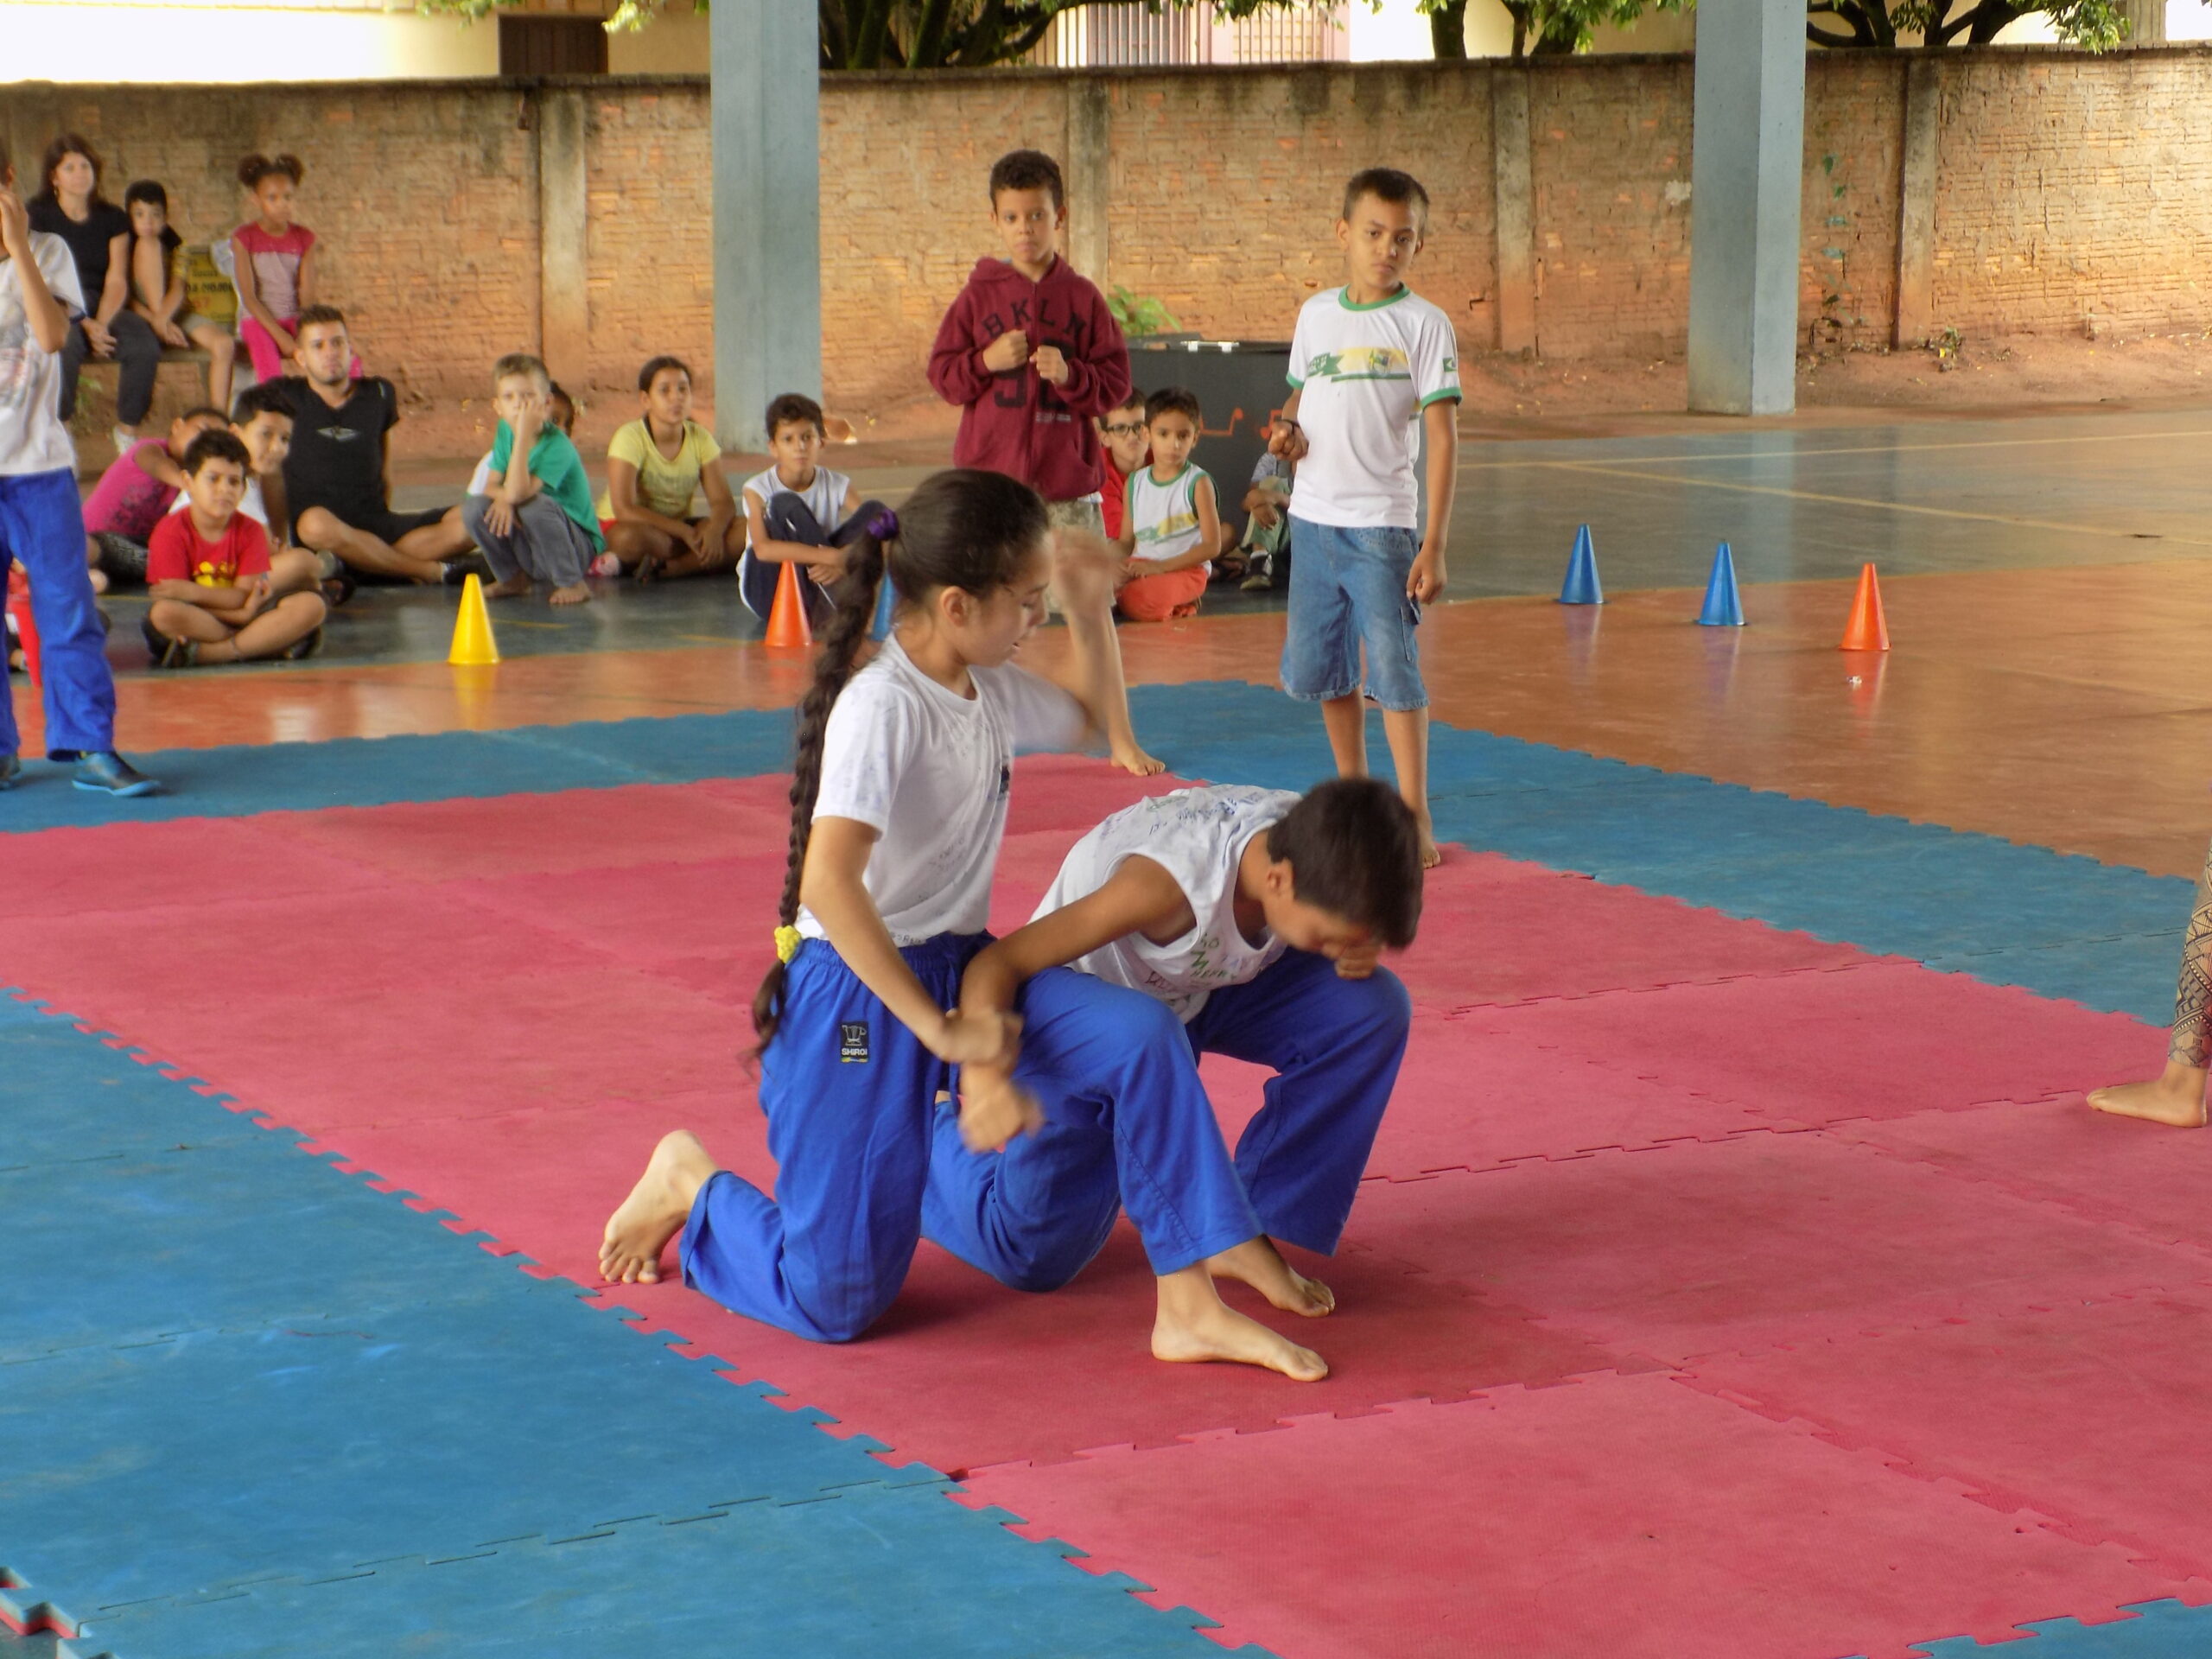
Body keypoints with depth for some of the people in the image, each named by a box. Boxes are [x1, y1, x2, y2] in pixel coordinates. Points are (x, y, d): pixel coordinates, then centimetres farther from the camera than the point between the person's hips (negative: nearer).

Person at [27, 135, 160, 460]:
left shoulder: (113, 219, 11)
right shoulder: (40, 216, 2)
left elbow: (117, 281, 4)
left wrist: (100, 324, -15)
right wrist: (84, 325, -16)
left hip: (104, 307, 3)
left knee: (145, 346, -28)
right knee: (67, 346, -39)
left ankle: (128, 431, -11)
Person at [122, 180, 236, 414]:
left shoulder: (174, 246, 7)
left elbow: (178, 291, -9)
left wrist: (163, 318, -30)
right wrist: (156, 321, -26)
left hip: (173, 312, 3)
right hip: (142, 314, -3)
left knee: (224, 344, -25)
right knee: (148, 245, -21)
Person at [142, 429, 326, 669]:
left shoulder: (250, 530, 0)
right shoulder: (171, 532, -10)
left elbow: (243, 595, -9)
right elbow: (172, 606, -17)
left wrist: (193, 592, -26)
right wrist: (243, 612, -21)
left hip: (238, 617, 4)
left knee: (312, 605, -19)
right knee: (163, 613, -39)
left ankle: (203, 654, -29)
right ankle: (267, 643, -29)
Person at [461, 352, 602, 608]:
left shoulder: (557, 446, -24)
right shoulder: (505, 431, -1)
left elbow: (518, 493, -36)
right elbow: (493, 486, 1)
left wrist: (524, 434, -37)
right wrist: (502, 498, -24)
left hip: (579, 547, -6)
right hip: (527, 552, 6)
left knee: (534, 505, -34)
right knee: (474, 508, -14)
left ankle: (573, 584, -16)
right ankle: (514, 579, 8)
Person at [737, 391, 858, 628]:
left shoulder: (837, 486, -4)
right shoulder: (758, 489, -12)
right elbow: (763, 549, -29)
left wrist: (842, 563, -36)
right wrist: (832, 557, -38)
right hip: (767, 591, -2)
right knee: (785, 505, -27)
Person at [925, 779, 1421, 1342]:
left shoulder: (1313, 844, -24)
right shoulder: (1170, 881, -42)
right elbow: (997, 961, -37)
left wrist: (1357, 953, -23)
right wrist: (983, 1072, -55)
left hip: (1207, 989, 6)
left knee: (1373, 1008, -19)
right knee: (1032, 1255, -4)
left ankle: (1249, 1235, -6)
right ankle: (936, 1127, 28)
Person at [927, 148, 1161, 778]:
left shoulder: (1083, 298, 2)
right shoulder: (978, 296, 2)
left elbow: (1116, 382, 1)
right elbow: (941, 373, 3)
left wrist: (1070, 373, -16)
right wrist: (987, 362, -14)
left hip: (1067, 478, 0)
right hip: (989, 473, 0)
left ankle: (1120, 739, 9)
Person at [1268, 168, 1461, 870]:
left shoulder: (1424, 324, -6)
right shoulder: (1316, 314, 8)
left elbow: (1442, 437, -9)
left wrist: (1434, 545, -15)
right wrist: (1285, 428, -1)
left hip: (1382, 523, -5)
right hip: (1313, 519, 5)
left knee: (1394, 668, -7)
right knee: (1322, 666, 13)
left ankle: (1414, 817, 0)